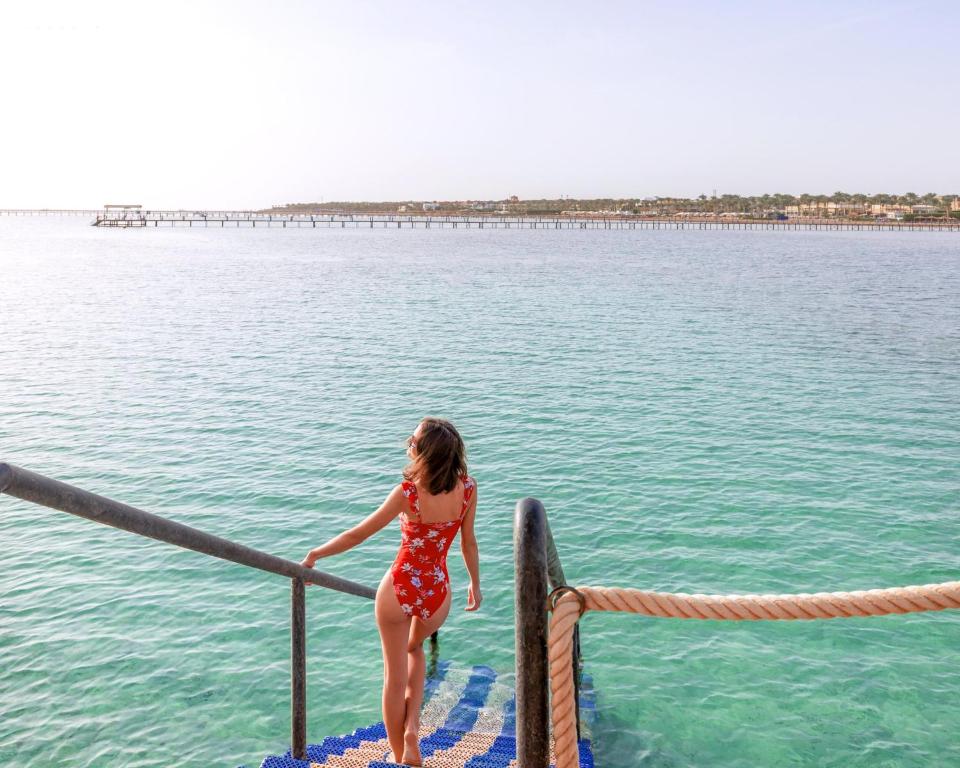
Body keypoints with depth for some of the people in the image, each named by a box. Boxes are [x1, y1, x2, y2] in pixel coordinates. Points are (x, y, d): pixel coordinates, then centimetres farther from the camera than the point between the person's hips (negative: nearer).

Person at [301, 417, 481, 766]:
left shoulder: (407, 493, -20)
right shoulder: (468, 488, -12)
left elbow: (358, 534, -11)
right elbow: (468, 542, 1)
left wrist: (314, 555, 2)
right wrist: (475, 584, 16)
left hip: (399, 589, -3)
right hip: (437, 594, 3)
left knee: (395, 677, 17)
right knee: (415, 649, 34)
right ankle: (412, 727, 19)